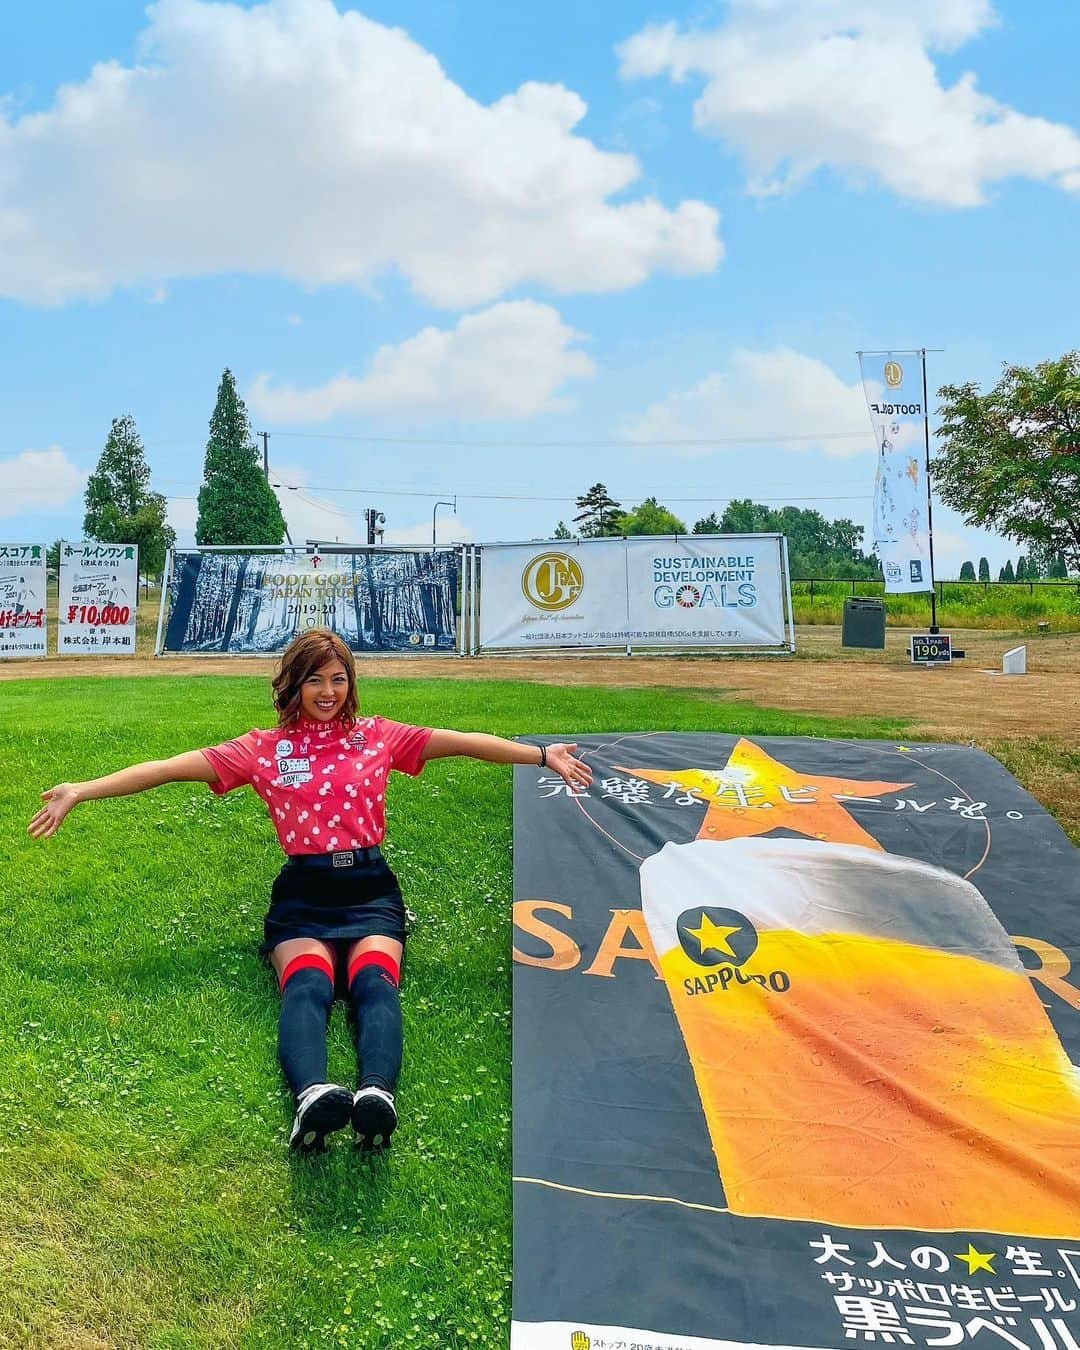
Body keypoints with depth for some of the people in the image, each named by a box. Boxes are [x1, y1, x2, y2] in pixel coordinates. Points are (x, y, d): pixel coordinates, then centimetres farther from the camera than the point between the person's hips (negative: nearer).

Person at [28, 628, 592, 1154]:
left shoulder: (378, 736, 14)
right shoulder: (263, 750, 12)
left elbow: (465, 741, 8)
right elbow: (169, 767, 5)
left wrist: (544, 755, -1)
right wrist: (80, 791, -2)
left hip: (370, 889, 1)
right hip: (303, 894, -1)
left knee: (374, 982, -31)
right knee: (307, 985, -33)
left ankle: (377, 1094, -58)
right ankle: (312, 1096, -61)